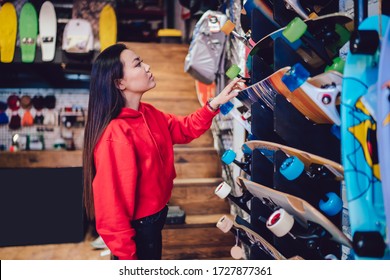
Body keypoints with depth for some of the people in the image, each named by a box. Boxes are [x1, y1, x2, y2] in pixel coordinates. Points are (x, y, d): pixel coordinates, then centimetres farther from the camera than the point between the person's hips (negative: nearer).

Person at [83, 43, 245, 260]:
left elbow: (185, 129, 14)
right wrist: (127, 258, -22)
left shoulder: (148, 114, -1)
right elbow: (112, 203, -29)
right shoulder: (116, 135, -31)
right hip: (137, 228, -9)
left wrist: (217, 102, 0)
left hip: (153, 218, 9)